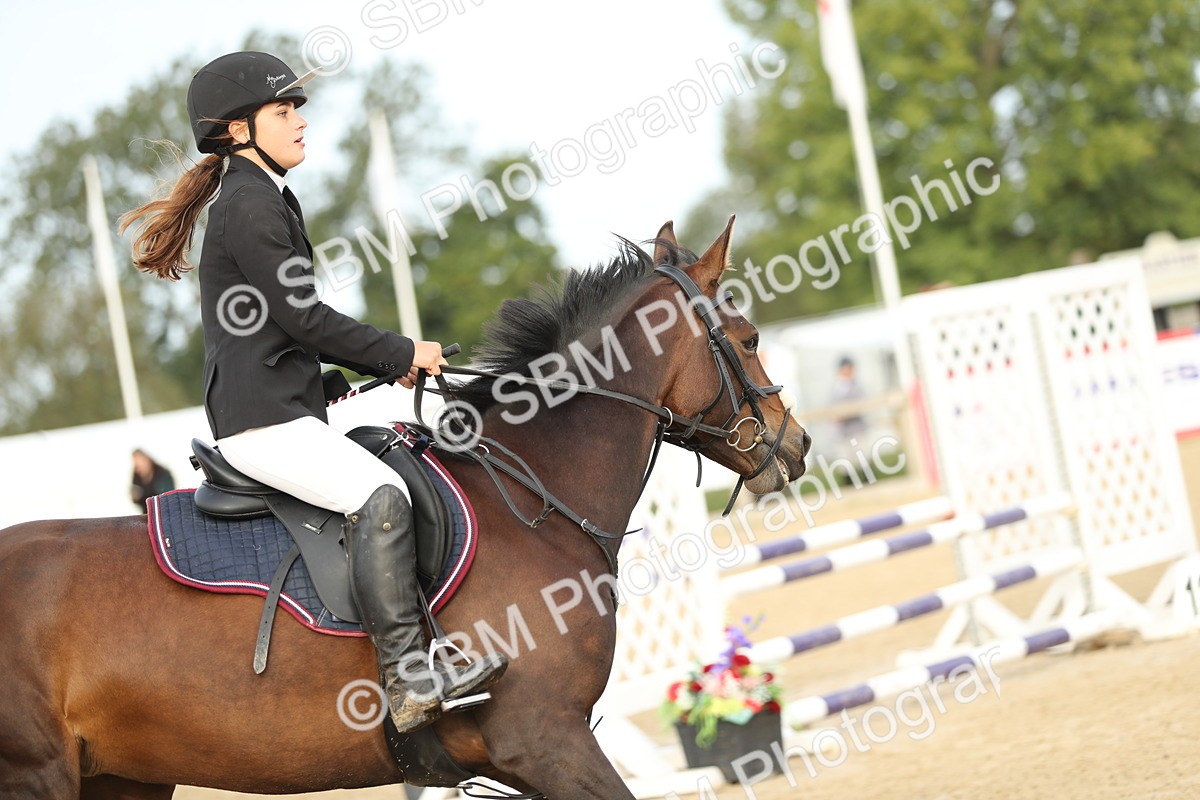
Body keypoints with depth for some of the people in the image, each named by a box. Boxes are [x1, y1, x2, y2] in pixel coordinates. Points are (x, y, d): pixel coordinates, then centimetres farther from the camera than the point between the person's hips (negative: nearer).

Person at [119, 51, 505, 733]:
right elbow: (303, 317, -17)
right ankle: (408, 681, -34)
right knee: (380, 494, -28)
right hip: (264, 420, -11)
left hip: (288, 413, 11)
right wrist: (403, 352, -7)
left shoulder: (266, 202, 21)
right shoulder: (250, 206, -11)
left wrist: (388, 364, 17)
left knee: (412, 476, 17)